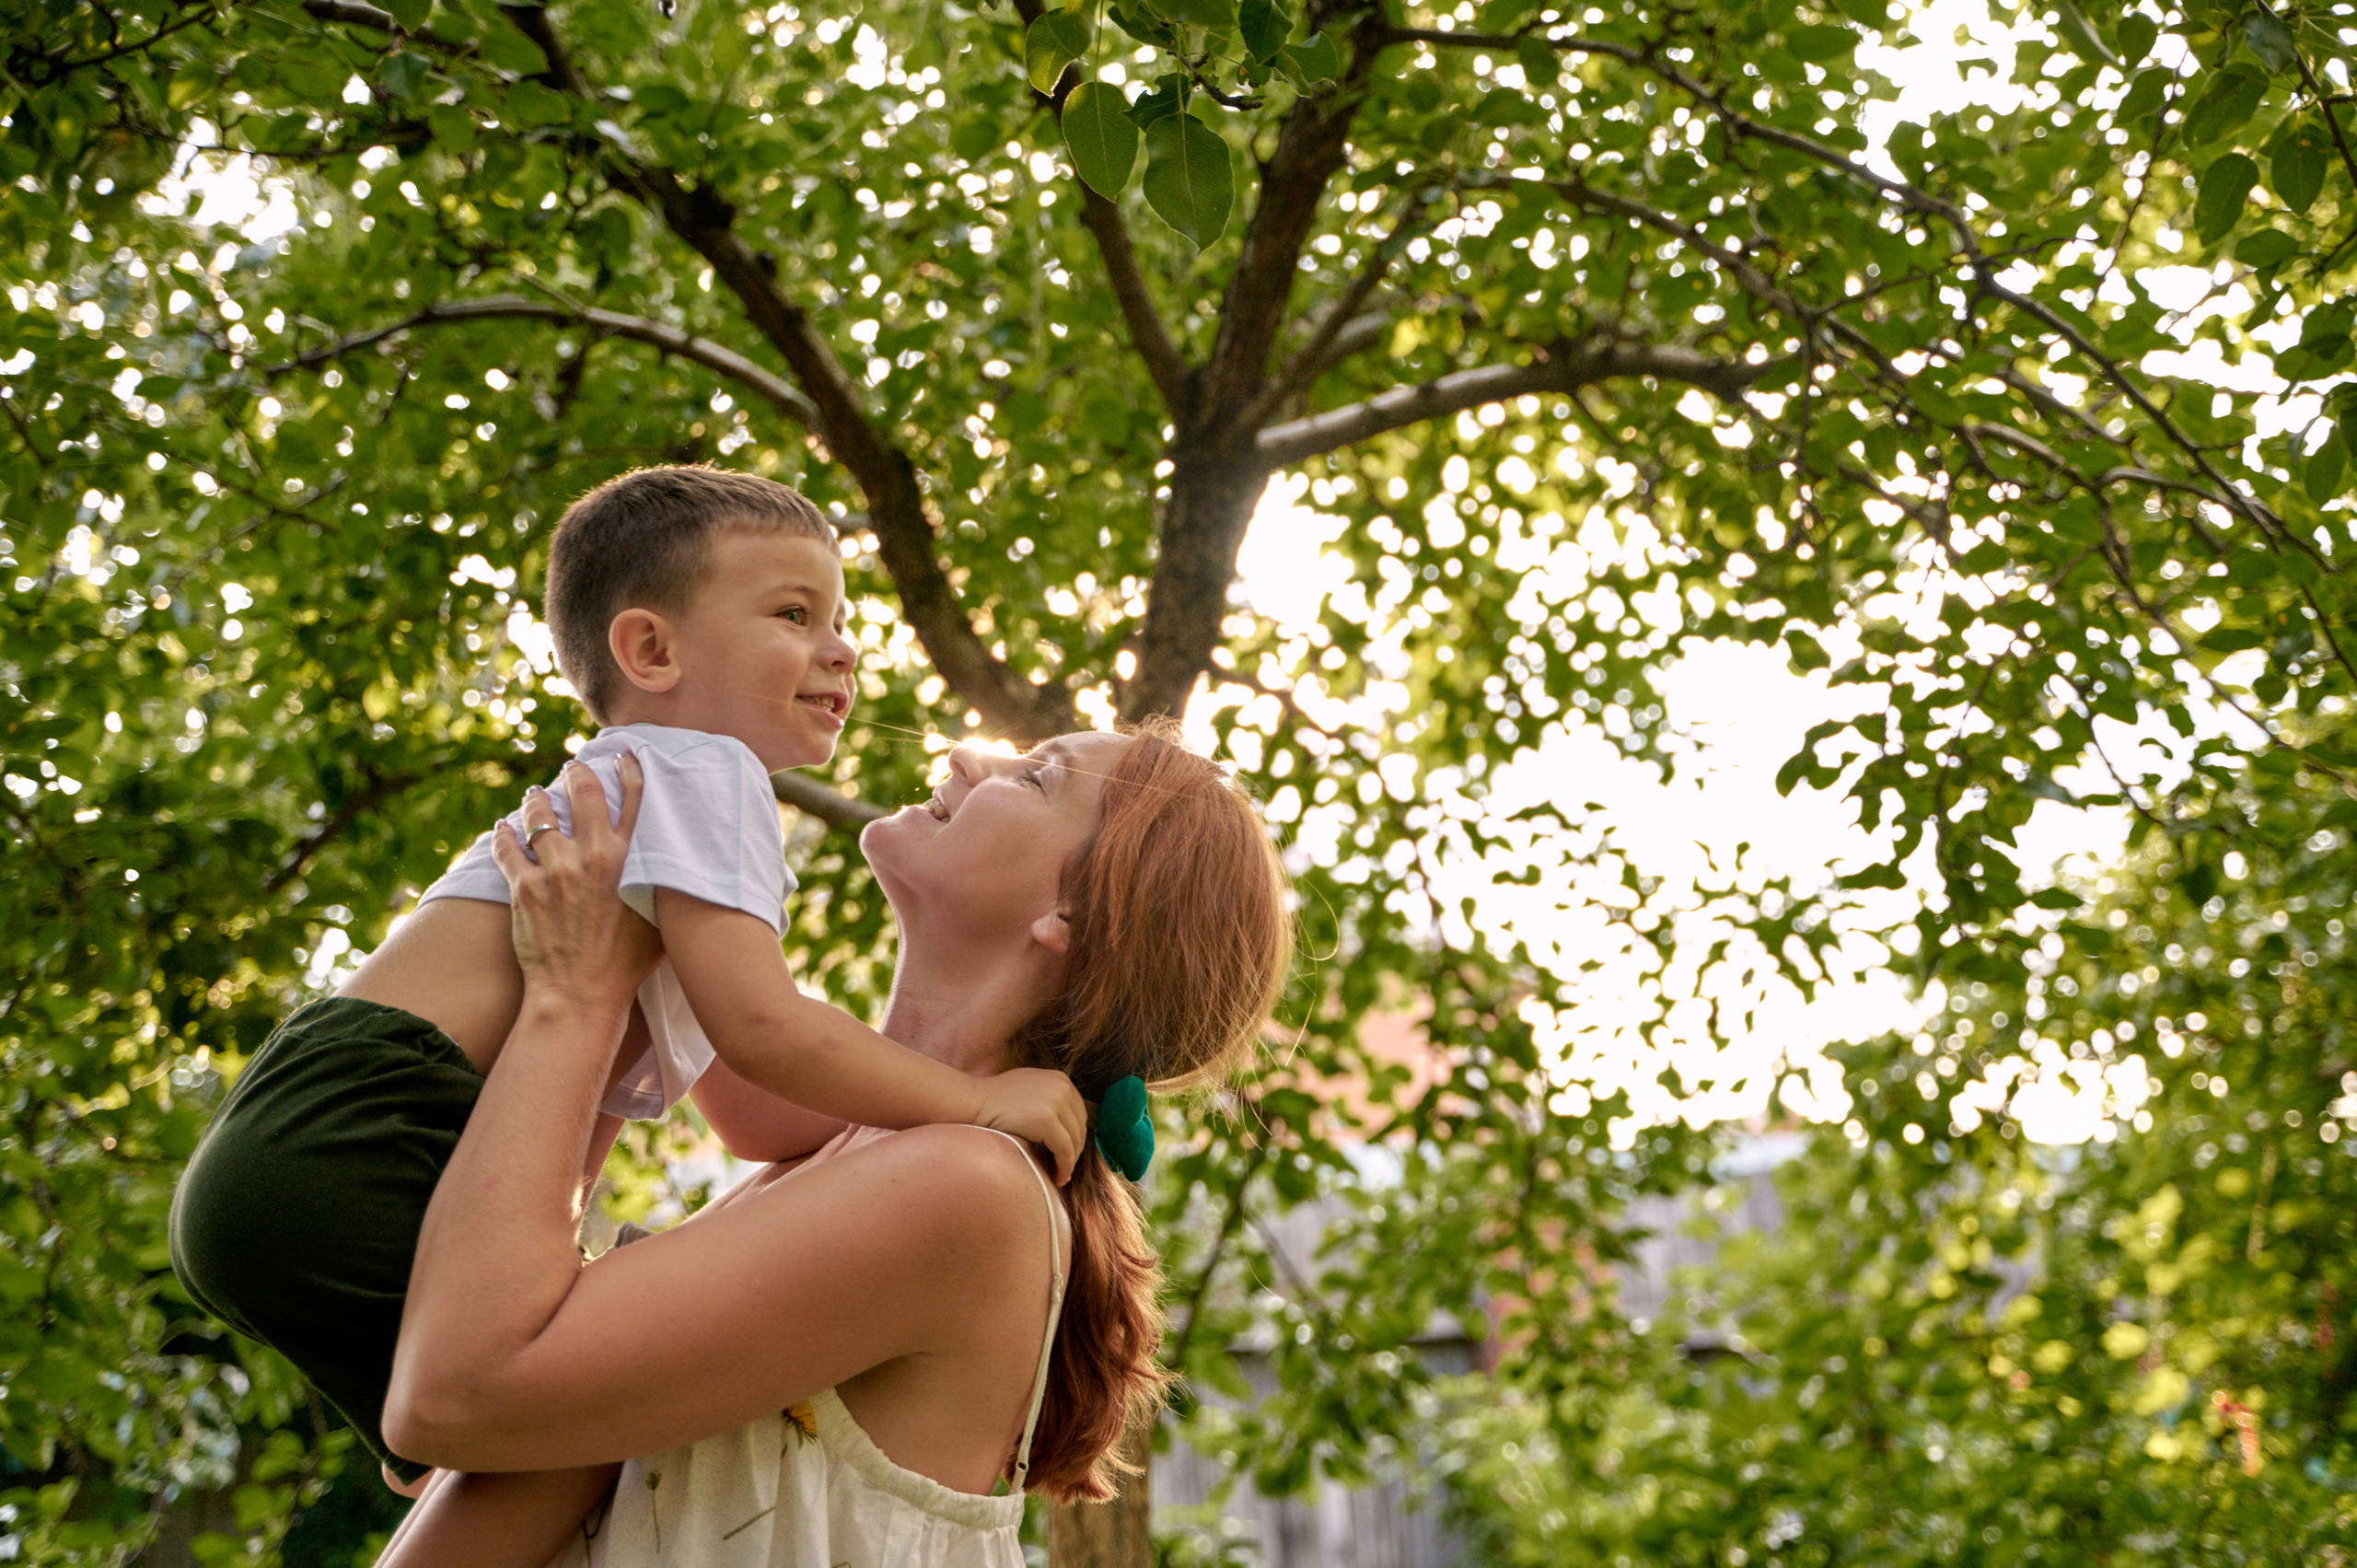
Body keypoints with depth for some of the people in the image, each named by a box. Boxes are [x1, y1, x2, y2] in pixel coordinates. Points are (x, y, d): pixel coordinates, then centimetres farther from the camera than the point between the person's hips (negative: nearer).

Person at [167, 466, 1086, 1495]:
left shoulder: (640, 795, 27)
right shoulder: (700, 770, -4)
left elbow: (749, 1115, 25)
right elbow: (757, 1027, -17)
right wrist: (973, 1101, -7)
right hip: (338, 1159, -11)